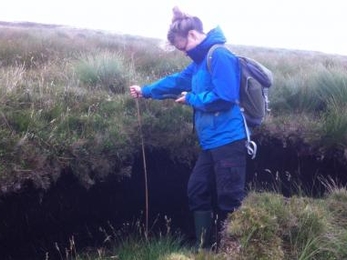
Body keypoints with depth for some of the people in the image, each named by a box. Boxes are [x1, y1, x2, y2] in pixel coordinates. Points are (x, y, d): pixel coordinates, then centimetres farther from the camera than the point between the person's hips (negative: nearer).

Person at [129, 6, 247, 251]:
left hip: (227, 140, -10)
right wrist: (145, 90, 36)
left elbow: (224, 97, -22)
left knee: (229, 200, -5)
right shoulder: (201, 60, 16)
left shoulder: (219, 56, -13)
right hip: (211, 142, 10)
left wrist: (191, 99, -8)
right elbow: (177, 80, 30)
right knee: (198, 191, 14)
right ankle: (205, 248, 24)